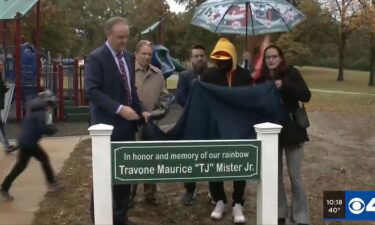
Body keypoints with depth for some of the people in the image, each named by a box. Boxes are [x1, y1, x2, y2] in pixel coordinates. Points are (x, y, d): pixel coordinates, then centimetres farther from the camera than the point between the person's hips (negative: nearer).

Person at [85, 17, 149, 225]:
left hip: (127, 124, 7)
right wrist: (119, 108, -25)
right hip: (108, 124, -7)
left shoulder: (128, 57, 12)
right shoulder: (96, 57, -10)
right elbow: (92, 91, -18)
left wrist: (141, 110, 4)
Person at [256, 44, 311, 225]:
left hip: (291, 130, -4)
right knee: (274, 174, 11)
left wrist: (285, 85, -26)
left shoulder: (291, 72, -6)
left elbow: (306, 96, -16)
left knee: (295, 176, 0)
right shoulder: (262, 78, 4)